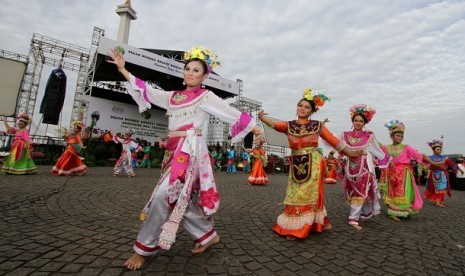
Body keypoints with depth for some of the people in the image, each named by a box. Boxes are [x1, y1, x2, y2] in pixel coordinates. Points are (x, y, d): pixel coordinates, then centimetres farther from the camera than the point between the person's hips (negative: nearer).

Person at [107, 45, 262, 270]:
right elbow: (147, 92, 23)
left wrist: (255, 129, -10)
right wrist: (123, 69, 24)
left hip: (190, 151, -7)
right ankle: (208, 235, 27)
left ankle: (144, 249, 7)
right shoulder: (173, 96, 18)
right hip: (174, 151, 7)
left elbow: (233, 114, -3)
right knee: (179, 198, 9)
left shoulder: (206, 96, 2)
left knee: (163, 195, -13)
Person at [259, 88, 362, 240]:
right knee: (296, 197, 6)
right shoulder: (288, 125, 2)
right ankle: (293, 228, 22)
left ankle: (299, 228, 21)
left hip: (314, 164, -1)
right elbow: (274, 124, -16)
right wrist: (261, 117, -34)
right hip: (296, 165, 1)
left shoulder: (318, 125, 3)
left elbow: (334, 140, 8)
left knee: (309, 195, 5)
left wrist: (350, 153, 11)